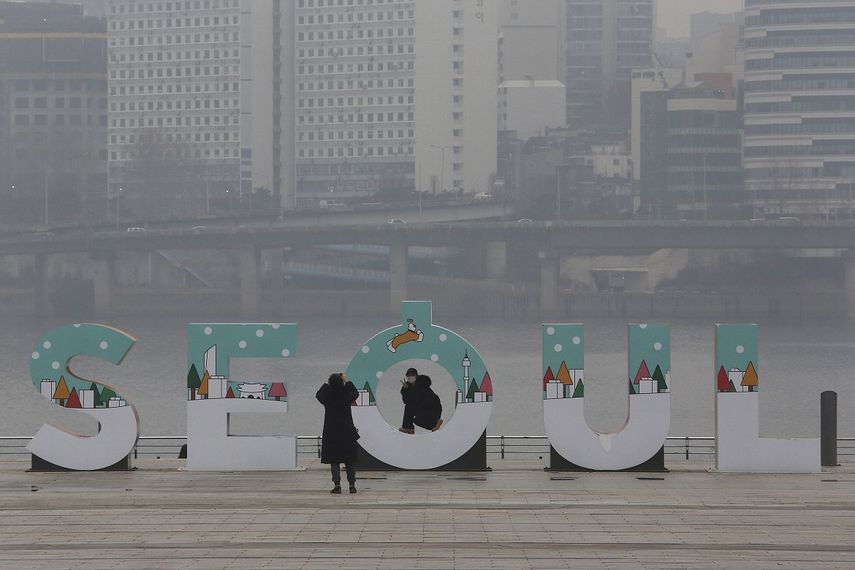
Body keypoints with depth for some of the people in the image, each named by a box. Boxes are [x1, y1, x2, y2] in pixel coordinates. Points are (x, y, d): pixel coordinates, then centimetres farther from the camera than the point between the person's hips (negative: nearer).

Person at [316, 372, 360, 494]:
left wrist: (326, 384, 18)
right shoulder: (346, 396, -10)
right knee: (350, 461, 10)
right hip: (347, 432, 1)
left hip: (331, 432, -1)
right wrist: (347, 382, 21)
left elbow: (318, 394, 12)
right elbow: (355, 393, 14)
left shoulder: (327, 397, -11)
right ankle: (352, 485, 11)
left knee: (334, 460, 4)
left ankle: (337, 485, -5)